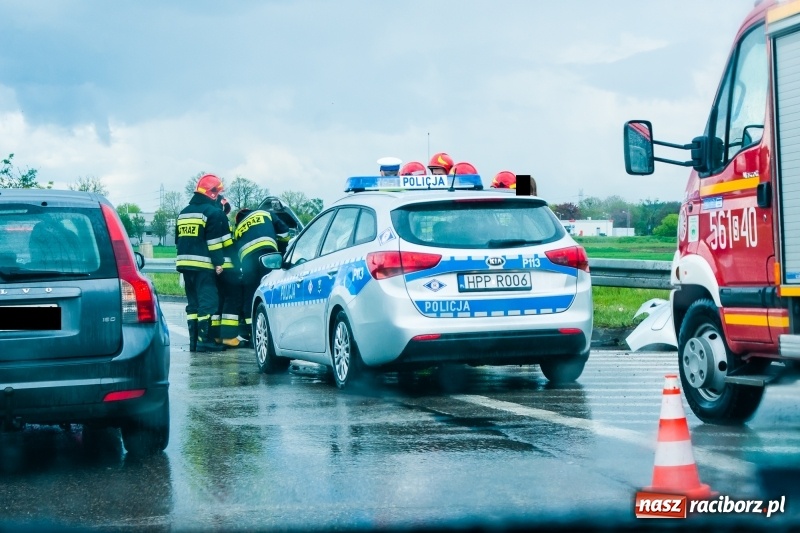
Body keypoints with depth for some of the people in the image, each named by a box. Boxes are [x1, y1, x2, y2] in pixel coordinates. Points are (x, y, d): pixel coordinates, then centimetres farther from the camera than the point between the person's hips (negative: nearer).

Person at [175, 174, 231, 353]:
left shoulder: (184, 213, 19)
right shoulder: (213, 212, -7)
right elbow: (215, 241, -14)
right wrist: (219, 262, -14)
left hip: (186, 264, 8)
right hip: (204, 266, -8)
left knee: (193, 303, 13)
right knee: (208, 302, -8)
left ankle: (194, 340, 12)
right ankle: (205, 340, -14)